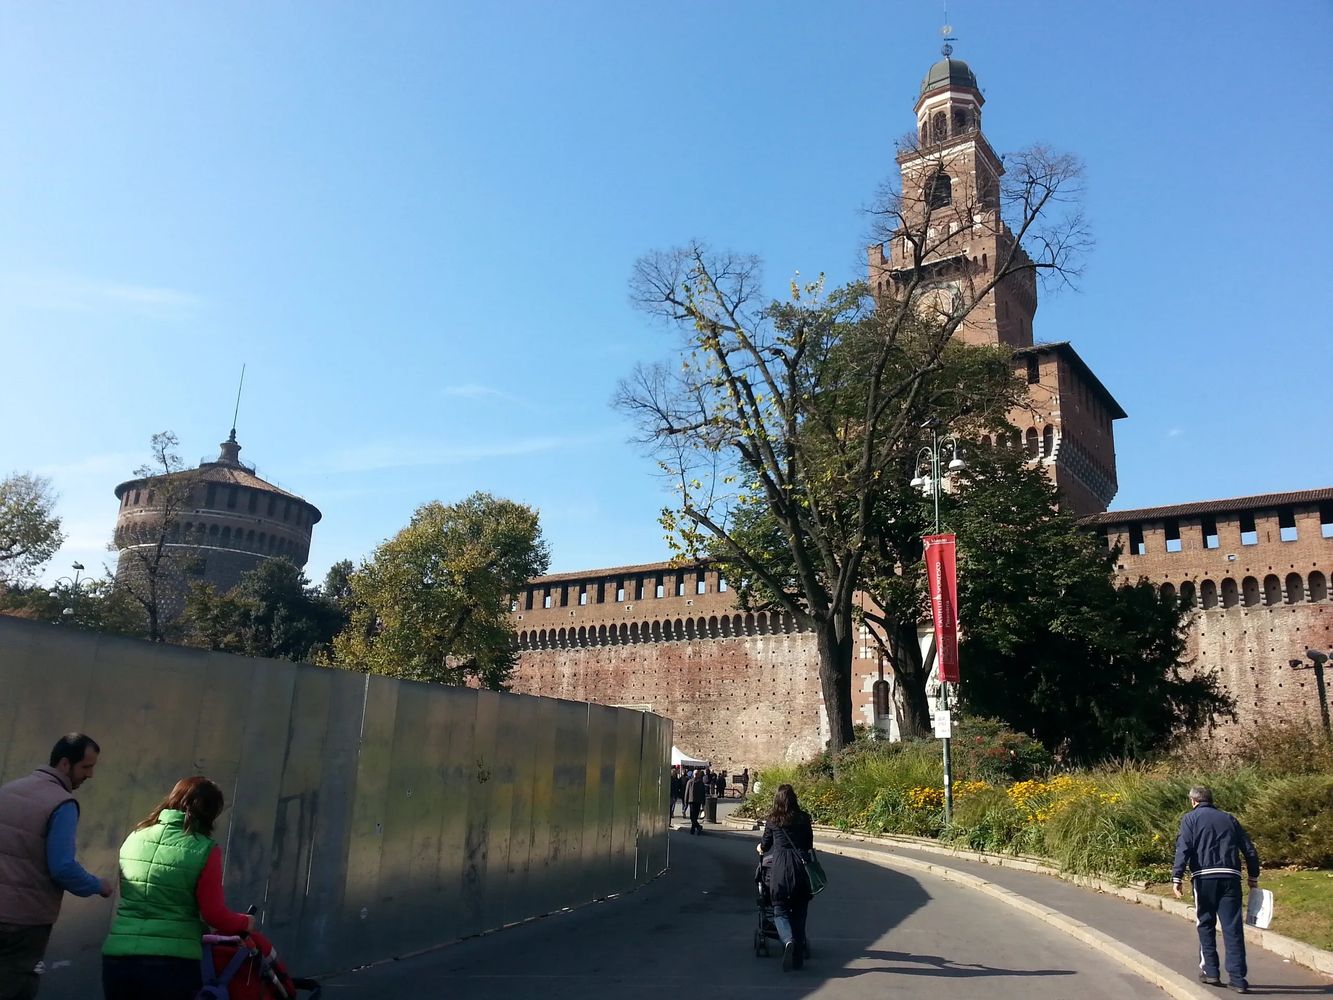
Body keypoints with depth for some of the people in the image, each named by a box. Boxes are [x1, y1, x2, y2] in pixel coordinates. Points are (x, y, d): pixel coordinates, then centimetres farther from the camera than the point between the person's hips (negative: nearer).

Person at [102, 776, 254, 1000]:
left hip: (118, 957, 5)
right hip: (173, 964, -4)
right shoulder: (204, 850, -9)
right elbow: (214, 913, -6)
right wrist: (244, 922, 14)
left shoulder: (135, 838, 7)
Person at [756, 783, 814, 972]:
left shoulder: (772, 820, 6)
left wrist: (760, 848, 41)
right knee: (799, 910, 13)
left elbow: (765, 844, 18)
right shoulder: (804, 818, 7)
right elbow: (809, 844, 14)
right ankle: (800, 948, 11)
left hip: (780, 865, -1)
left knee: (780, 910, 3)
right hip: (801, 865, 2)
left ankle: (789, 941, -23)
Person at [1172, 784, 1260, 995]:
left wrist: (1177, 877, -10)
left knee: (1206, 925, 12)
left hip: (1204, 877, -2)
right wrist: (1253, 877, 23)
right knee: (1233, 928, 3)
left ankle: (1210, 971, 16)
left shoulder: (1190, 818, 5)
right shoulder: (1229, 819, 17)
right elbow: (1249, 850, 14)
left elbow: (1183, 848, -7)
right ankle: (1237, 979, 0)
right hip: (1230, 877, 3)